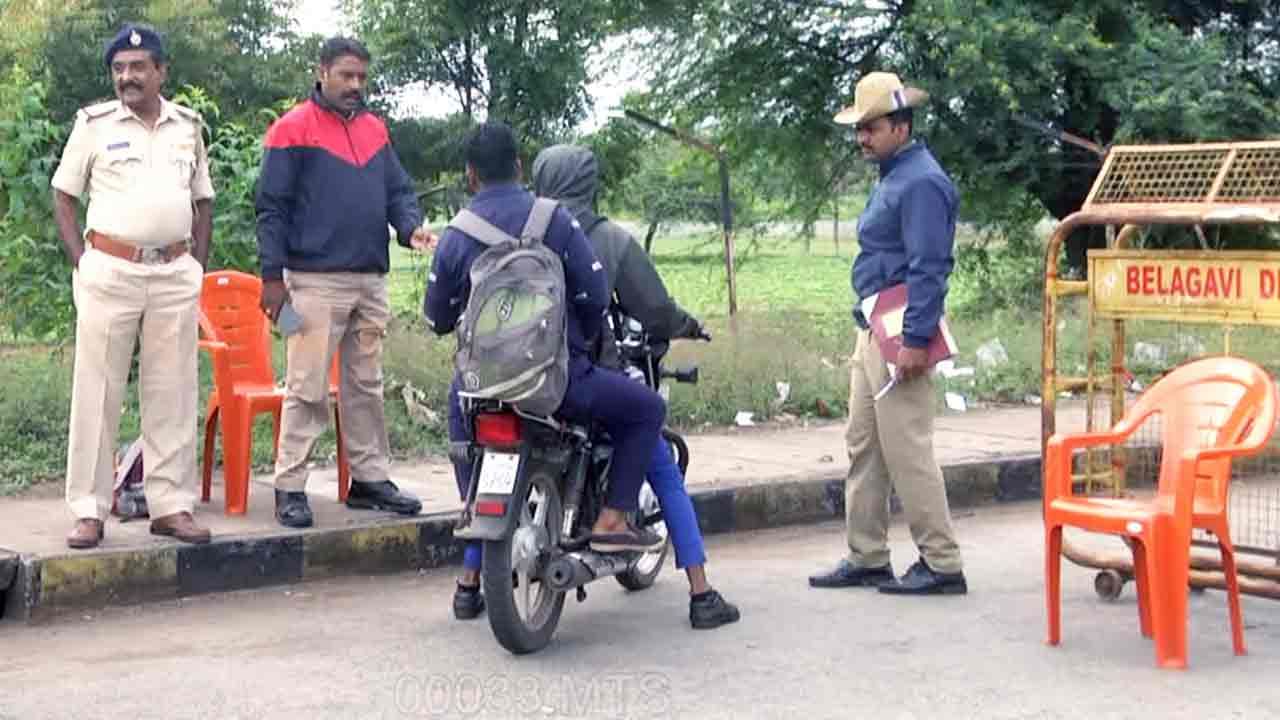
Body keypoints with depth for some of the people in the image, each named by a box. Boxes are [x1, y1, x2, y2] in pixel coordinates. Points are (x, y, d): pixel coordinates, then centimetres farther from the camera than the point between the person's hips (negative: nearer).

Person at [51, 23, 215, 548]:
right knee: (97, 392, -1)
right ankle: (89, 511, 4)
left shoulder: (189, 127, 11)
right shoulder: (94, 123, 3)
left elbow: (203, 202, 18)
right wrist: (82, 263, -4)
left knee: (173, 394, 4)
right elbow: (63, 197, 6)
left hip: (176, 276, 3)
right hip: (110, 271, -3)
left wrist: (196, 264, 7)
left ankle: (171, 505, 11)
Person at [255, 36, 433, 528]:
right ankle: (289, 488, -2)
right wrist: (273, 276, -10)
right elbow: (271, 207, -5)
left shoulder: (375, 130, 16)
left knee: (366, 385, 12)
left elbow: (398, 189, 17)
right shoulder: (294, 129, -3)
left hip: (371, 280, 6)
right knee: (308, 388, -7)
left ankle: (370, 479, 19)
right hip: (316, 280, -6)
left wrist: (411, 226, -5)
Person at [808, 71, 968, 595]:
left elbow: (929, 268, -20)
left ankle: (942, 565, 0)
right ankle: (867, 558, 20)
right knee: (863, 446, 13)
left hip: (899, 332, -11)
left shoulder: (921, 182, -14)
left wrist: (916, 340, -24)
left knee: (907, 451, -8)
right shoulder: (891, 177, 18)